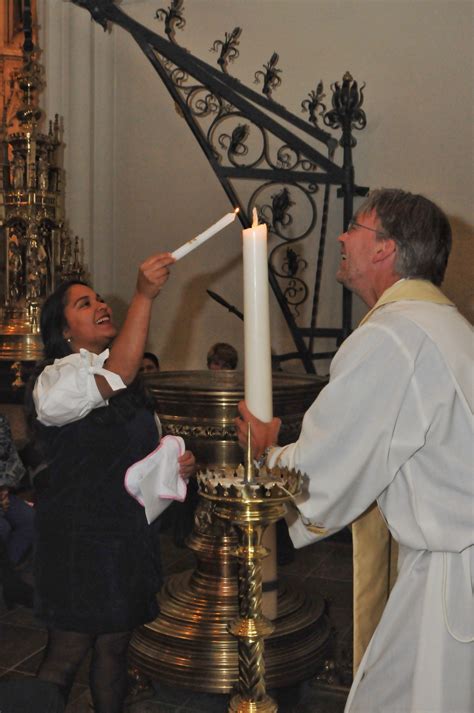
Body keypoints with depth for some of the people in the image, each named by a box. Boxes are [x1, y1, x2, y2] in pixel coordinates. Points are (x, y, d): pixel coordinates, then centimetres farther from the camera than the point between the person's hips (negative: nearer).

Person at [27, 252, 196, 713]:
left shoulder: (129, 379, 12)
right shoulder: (55, 381, -13)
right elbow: (116, 375, -34)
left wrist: (177, 463, 3)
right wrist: (144, 297, -37)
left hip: (127, 533, 7)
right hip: (77, 535, -7)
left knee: (115, 645, 16)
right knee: (68, 651, 3)